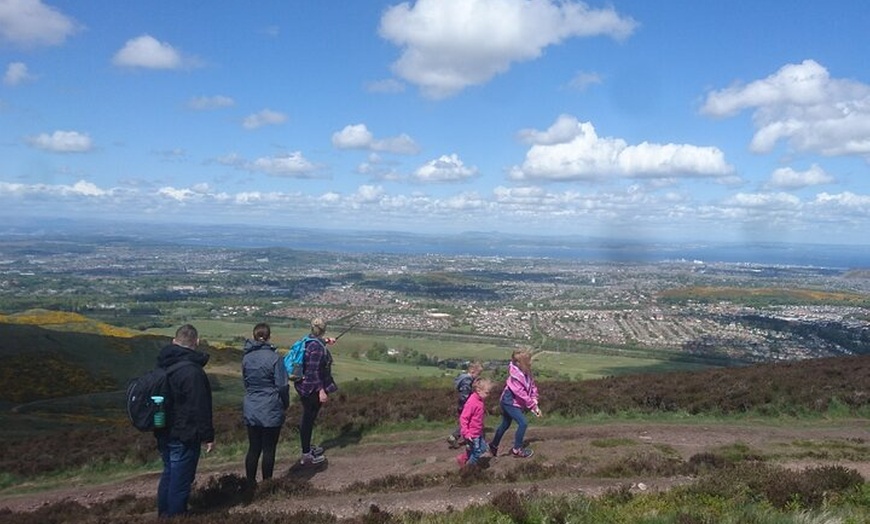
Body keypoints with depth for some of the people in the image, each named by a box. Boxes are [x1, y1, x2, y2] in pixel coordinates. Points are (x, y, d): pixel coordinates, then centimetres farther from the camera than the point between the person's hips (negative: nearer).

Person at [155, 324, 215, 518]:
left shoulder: (164, 365, 5)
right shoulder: (193, 371, -24)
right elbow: (201, 409, -22)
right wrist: (208, 436, -14)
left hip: (165, 434, 9)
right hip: (184, 437, -9)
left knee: (168, 474, 23)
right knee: (180, 481, 3)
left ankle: (163, 514, 34)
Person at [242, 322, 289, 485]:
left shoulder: (246, 358, 1)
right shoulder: (274, 357, -15)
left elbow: (245, 381, 12)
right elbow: (282, 385, -12)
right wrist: (285, 404, 4)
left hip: (251, 409, 5)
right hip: (271, 411, -5)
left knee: (253, 448, 14)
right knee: (269, 449, 7)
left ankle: (250, 483, 21)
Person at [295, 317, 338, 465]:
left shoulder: (308, 341, 4)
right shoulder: (318, 348, -23)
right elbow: (314, 371, -26)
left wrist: (326, 342, 45)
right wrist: (321, 391, -26)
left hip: (304, 386, 9)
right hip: (312, 389, -9)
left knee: (308, 418, 22)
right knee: (308, 419, 0)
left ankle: (307, 447, 37)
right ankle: (306, 456, 11)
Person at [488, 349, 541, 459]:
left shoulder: (527, 373, -3)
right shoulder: (515, 375, -29)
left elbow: (532, 387, -1)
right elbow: (522, 394, -29)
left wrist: (535, 403, -12)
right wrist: (533, 407, -25)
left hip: (512, 402, 9)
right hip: (509, 402, -9)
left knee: (505, 425, 20)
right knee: (523, 423, -13)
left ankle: (493, 446, 37)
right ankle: (517, 449, 1)